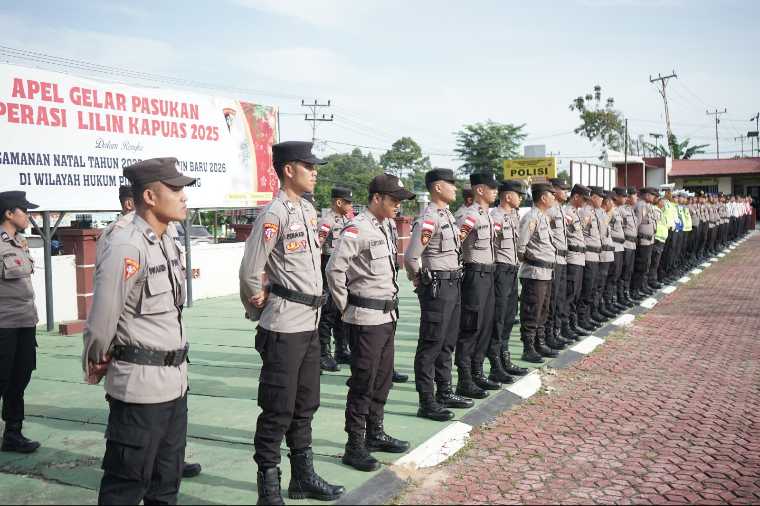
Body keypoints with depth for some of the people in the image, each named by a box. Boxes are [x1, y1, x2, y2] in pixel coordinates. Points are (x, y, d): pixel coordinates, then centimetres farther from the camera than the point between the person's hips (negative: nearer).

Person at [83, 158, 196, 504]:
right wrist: (97, 367, -1)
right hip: (140, 385, -8)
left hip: (174, 381, 8)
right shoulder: (124, 247, -19)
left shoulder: (168, 243, 10)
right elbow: (101, 323, -16)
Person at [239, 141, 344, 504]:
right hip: (283, 327, -8)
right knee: (278, 409, 0)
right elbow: (249, 271, -17)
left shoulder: (308, 209, 11)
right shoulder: (274, 214, -16)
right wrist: (259, 304, -3)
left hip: (310, 322, 8)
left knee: (305, 405, 17)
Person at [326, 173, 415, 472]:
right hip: (365, 318, -9)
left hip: (387, 315, 9)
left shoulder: (385, 227, 13)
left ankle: (375, 434, 31)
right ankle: (355, 446, 10)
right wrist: (345, 307, -12)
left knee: (383, 378, 17)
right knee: (363, 382, -1)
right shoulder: (356, 230, -16)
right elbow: (334, 269, -22)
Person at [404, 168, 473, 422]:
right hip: (437, 287, -9)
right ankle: (427, 402, 4)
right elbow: (410, 257, -21)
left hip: (454, 284, 9)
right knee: (431, 344, -3)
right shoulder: (428, 219, -17)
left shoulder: (448, 214, 13)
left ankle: (444, 393, 29)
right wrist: (421, 283, -6)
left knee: (447, 343, 17)